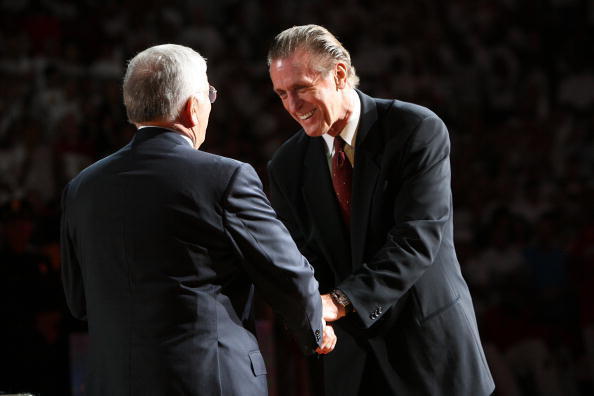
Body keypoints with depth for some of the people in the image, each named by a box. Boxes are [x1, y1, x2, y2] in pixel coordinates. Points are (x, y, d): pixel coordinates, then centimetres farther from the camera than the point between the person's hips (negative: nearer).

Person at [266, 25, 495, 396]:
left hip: (431, 338, -3)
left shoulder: (418, 129, -13)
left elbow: (418, 238, -22)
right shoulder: (288, 167, 1)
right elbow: (303, 255, 2)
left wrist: (340, 301, -31)